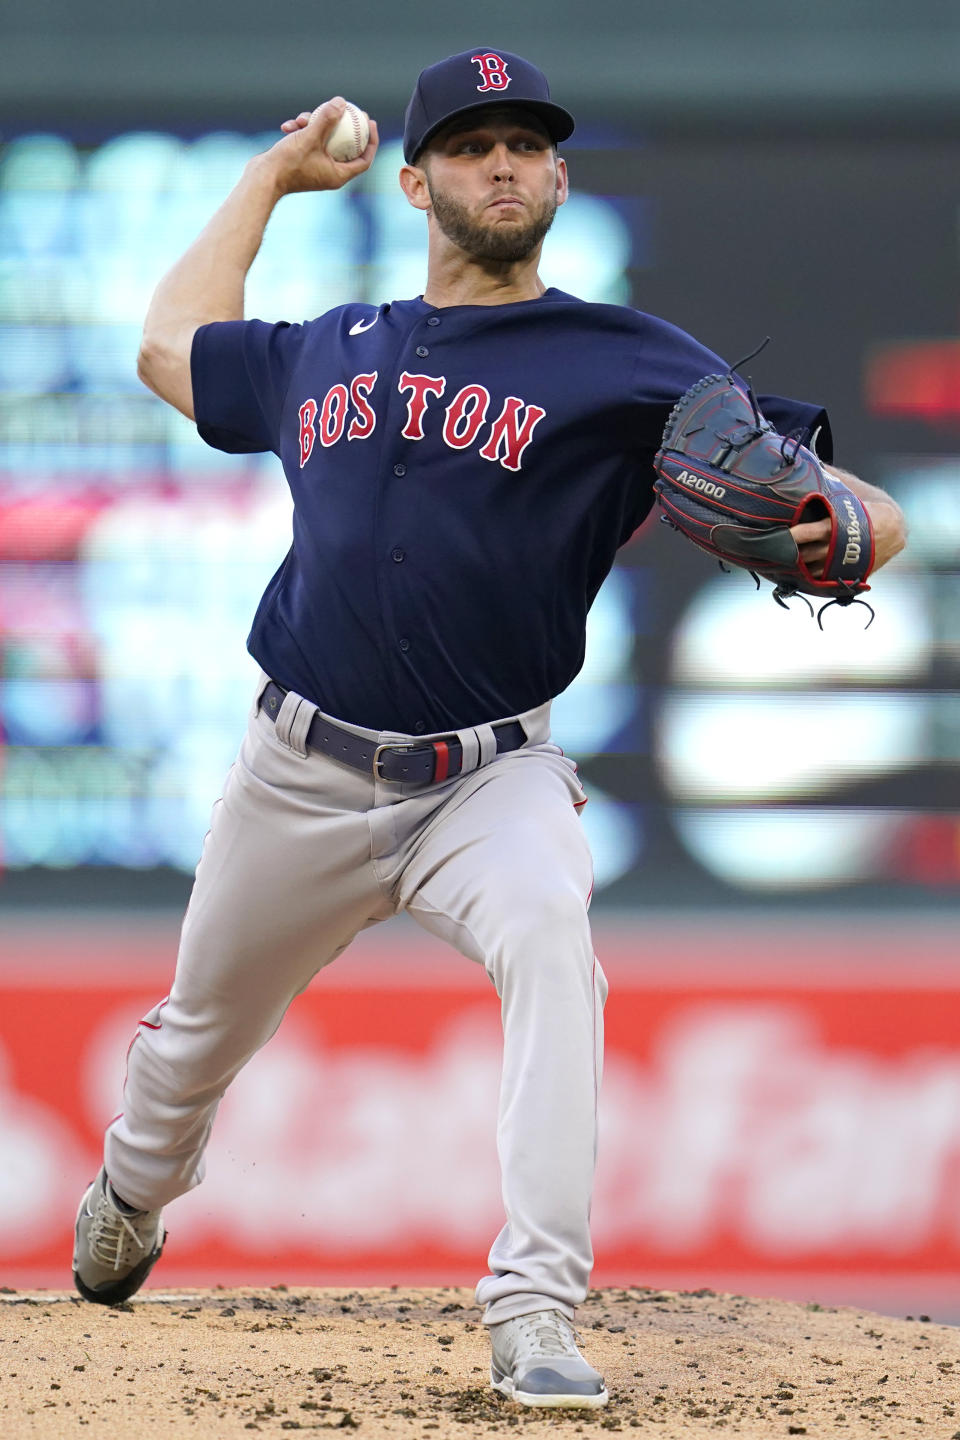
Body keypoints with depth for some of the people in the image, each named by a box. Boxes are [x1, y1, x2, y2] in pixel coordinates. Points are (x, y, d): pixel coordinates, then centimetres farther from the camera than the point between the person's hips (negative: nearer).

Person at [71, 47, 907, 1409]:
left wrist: (838, 534, -33)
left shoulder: (631, 365, -2)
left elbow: (869, 517, -9)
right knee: (202, 1028, 19)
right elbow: (174, 348, 31)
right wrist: (272, 177, 31)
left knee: (548, 936, -34)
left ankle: (536, 1313, -39)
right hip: (301, 781, 4)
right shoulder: (329, 354, 11)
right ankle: (129, 1201, 53)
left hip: (487, 782, -4)